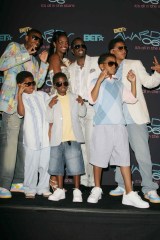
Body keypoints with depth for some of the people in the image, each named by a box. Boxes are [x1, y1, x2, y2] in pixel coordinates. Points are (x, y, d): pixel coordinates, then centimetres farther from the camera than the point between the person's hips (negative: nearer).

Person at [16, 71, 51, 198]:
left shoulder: (42, 95, 9)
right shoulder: (21, 98, 0)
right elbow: (21, 113, -19)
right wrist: (19, 94, -20)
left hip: (46, 136, 3)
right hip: (31, 138, -3)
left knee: (46, 164, 9)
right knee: (31, 165, 4)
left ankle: (43, 188, 25)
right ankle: (30, 189, 21)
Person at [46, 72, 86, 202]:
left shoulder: (74, 98, 7)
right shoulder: (53, 100, 7)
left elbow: (82, 114, 9)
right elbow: (50, 119, 3)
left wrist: (82, 104, -10)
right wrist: (50, 106, -12)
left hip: (73, 137, -2)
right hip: (58, 138, 2)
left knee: (75, 164, -3)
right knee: (58, 164, 10)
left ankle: (77, 191, 9)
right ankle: (60, 190, 23)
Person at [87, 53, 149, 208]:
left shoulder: (118, 84, 20)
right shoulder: (97, 82, 3)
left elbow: (132, 99, 18)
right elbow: (92, 100, -14)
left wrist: (133, 82, 9)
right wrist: (100, 79, -19)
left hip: (119, 126, 5)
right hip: (102, 126, -5)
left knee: (124, 158, 1)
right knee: (99, 158, 2)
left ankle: (129, 194, 4)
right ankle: (97, 189, 20)